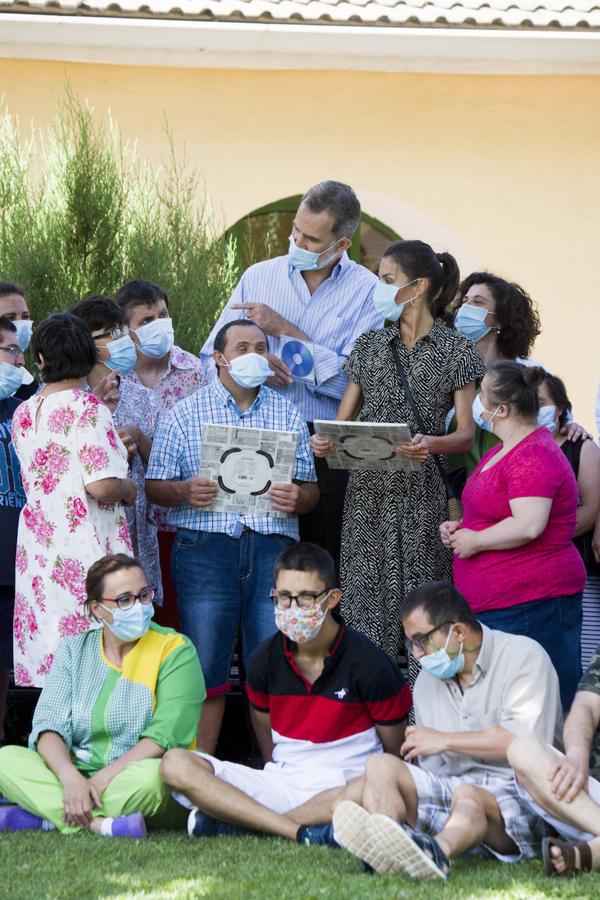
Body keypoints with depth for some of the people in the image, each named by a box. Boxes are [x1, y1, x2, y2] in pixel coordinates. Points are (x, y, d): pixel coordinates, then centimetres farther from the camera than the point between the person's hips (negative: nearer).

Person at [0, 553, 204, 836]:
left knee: (150, 775, -38)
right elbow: (48, 727, -2)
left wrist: (104, 778, -23)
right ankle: (101, 825, -34)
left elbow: (165, 737, -13)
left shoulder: (175, 650, -1)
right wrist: (70, 777, -24)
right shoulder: (73, 651, 10)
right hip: (78, 775, 4)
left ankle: (45, 818, -27)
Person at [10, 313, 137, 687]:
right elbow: (101, 485, -20)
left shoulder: (24, 414, 10)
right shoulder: (87, 408, -11)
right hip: (87, 553, -7)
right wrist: (129, 489, 2)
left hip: (38, 553, 7)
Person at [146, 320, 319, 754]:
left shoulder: (287, 414, 16)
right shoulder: (186, 413, 9)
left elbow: (311, 491, 14)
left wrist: (297, 498, -10)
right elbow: (154, 486, 7)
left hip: (273, 547, 2)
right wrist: (185, 492, -15)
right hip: (205, 546, -2)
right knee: (206, 667, -4)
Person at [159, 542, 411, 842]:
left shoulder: (369, 665, -7)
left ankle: (228, 823, -30)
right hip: (282, 781, 4)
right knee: (176, 764, -17)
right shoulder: (264, 660, 4)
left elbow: (396, 753, 3)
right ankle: (301, 832, -31)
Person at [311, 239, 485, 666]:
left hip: (422, 492, -3)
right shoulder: (370, 345, 14)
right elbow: (343, 419, 13)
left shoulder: (455, 349, 2)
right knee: (365, 602, -1)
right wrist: (324, 441, -9)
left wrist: (432, 443, -22)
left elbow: (466, 432, -1)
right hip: (367, 491, 3)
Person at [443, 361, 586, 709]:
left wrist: (474, 541, -14)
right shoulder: (502, 451, 18)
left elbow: (528, 525, -27)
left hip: (527, 605, -11)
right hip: (493, 603, 11)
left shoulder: (535, 456, -17)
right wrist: (460, 528, 15)